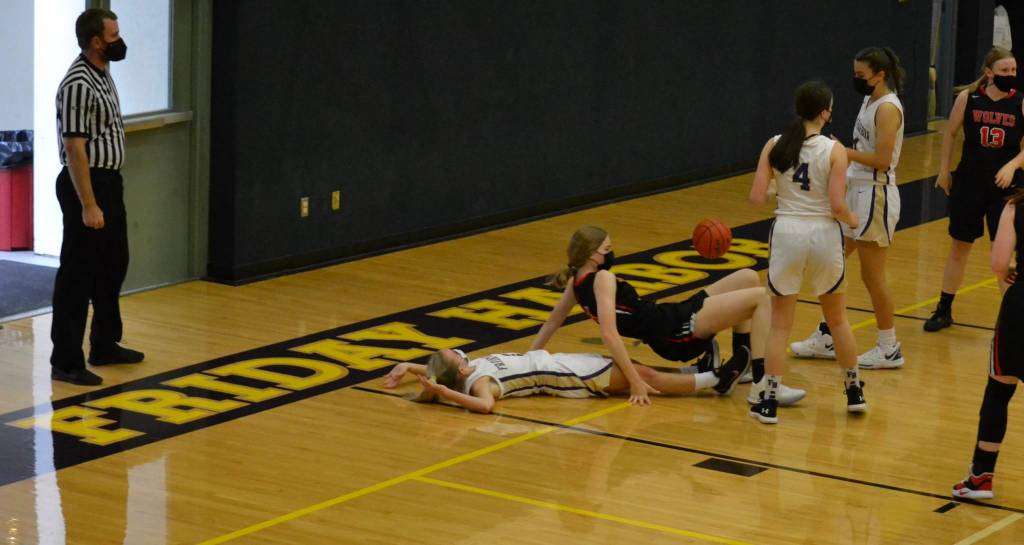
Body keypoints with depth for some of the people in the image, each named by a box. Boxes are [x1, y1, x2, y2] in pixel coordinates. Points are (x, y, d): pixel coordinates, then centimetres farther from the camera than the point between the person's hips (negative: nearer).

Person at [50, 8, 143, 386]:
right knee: (78, 274, -5)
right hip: (86, 184, -10)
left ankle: (105, 346, 30)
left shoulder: (103, 75, 10)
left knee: (112, 266, 18)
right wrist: (88, 205, -24)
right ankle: (66, 361, 0)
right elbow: (75, 149, -22)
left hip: (110, 183, 10)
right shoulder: (78, 85, -20)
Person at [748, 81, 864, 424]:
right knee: (837, 319, 19)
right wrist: (852, 220, 8)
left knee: (780, 324, 10)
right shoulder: (834, 150, -9)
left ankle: (769, 401, 4)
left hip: (786, 234, 1)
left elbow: (757, 198, -7)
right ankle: (854, 392, 29)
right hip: (824, 235, -1)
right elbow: (837, 206, -13)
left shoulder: (774, 146, -4)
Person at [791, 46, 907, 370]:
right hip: (857, 192, 10)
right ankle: (826, 338, 23)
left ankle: (889, 349, 10)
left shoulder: (887, 108, -17)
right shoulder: (869, 101, 12)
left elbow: (882, 159, -23)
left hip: (875, 196, -10)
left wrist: (844, 152, -18)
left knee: (872, 275, -2)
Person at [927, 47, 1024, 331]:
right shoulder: (967, 98, -7)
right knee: (959, 248, 11)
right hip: (968, 184, 1)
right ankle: (944, 311, 23)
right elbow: (950, 133, 7)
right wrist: (944, 171, 10)